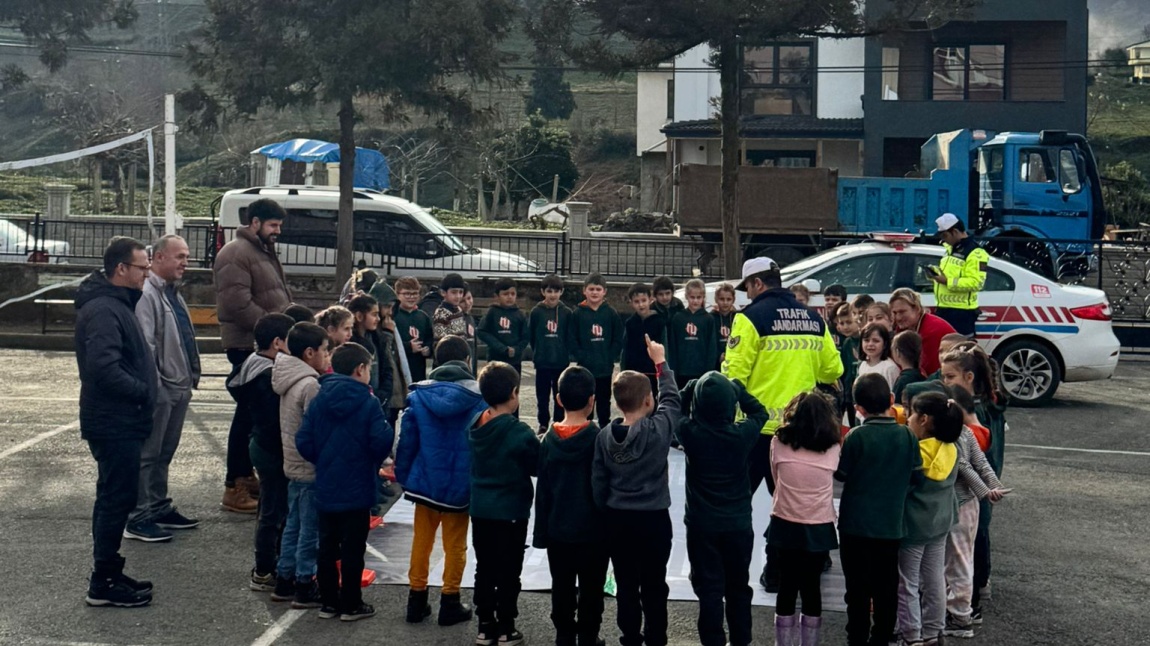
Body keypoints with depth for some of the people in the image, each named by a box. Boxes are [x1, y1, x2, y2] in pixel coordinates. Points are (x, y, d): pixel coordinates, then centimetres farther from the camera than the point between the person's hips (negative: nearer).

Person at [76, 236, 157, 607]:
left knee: (115, 498, 16)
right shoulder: (103, 311, -19)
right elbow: (104, 368, -28)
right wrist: (143, 391, -19)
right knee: (116, 499, -5)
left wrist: (146, 389, 8)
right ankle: (103, 584, 2)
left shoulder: (117, 304, 15)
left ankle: (108, 574, 26)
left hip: (122, 423, 10)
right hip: (115, 425, -10)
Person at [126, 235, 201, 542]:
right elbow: (144, 345, -21)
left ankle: (160, 508, 28)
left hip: (179, 387, 10)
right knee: (147, 454, -4)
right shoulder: (147, 295, -15)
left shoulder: (172, 294, 17)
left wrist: (191, 378, 18)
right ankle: (138, 519, 0)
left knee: (164, 453, 18)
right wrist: (153, 384, -22)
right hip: (159, 389, -10)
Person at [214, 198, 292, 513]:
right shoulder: (236, 254, -13)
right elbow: (237, 303, -23)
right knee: (248, 413, -7)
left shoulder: (265, 252, 20)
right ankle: (234, 487, -2)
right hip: (248, 345, -10)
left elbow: (279, 296, 27)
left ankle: (246, 475, 26)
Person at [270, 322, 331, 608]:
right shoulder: (310, 385, -21)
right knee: (310, 530, 1)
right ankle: (305, 587, 8)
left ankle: (284, 580, 26)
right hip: (311, 468, -9)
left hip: (293, 465, 9)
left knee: (293, 525, 18)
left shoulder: (289, 380, 8)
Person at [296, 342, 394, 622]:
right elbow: (382, 441, -19)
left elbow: (304, 441, -4)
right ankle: (351, 605, 11)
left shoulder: (318, 400, 0)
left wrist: (322, 461, 12)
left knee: (327, 547, 13)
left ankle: (328, 602, 20)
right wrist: (374, 462, 2)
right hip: (357, 489, -4)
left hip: (325, 488, 4)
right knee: (352, 549, 5)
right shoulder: (368, 403, -14)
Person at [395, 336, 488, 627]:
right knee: (455, 546, 10)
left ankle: (417, 601, 22)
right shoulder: (478, 398, -10)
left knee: (421, 542, 15)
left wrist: (402, 476, 7)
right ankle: (450, 604, 15)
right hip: (460, 486, -2)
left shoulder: (419, 395, -4)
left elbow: (407, 440, -3)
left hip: (425, 482, 2)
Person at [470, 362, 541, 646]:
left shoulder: (475, 427, 0)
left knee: (484, 569, 13)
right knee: (508, 572, 5)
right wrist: (538, 448, 8)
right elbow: (538, 467, -8)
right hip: (511, 512, -5)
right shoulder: (520, 433, -19)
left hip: (480, 510, 5)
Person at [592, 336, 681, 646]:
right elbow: (671, 400, 0)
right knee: (654, 586, 8)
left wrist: (606, 512, 12)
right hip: (654, 517, -3)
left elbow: (598, 482, 0)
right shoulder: (659, 429, -17)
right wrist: (661, 363, 9)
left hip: (618, 518, 3)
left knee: (626, 585, 12)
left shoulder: (605, 435, -5)